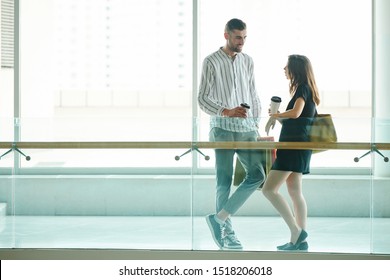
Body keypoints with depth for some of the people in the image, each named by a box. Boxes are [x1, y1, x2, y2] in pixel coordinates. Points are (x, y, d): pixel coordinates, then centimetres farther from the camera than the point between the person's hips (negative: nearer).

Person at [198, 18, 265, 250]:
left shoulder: (248, 61, 11)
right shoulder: (212, 62, -4)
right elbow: (202, 98, -7)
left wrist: (257, 124, 11)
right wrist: (227, 112, -21)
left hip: (247, 129, 5)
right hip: (223, 129, -5)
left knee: (258, 174, -4)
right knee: (225, 181, -2)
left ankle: (219, 218, 1)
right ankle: (227, 232, 6)